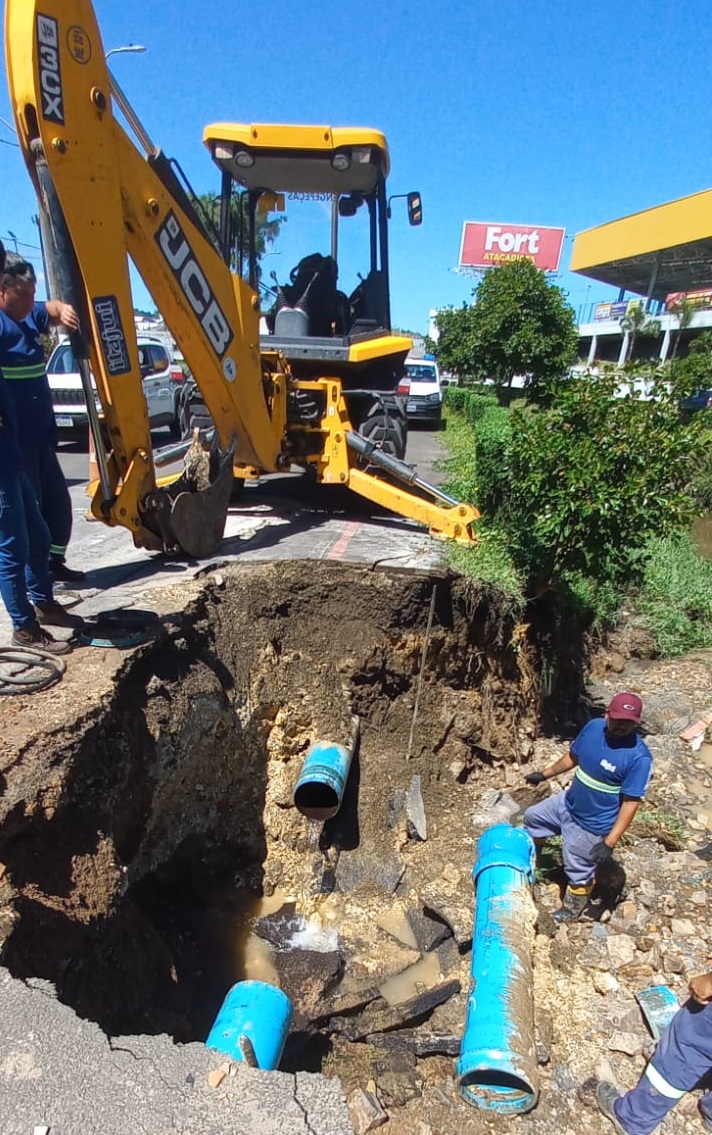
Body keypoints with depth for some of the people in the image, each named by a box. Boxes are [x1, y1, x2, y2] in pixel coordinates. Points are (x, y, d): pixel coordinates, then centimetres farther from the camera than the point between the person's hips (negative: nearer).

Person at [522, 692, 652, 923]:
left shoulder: (638, 757, -29)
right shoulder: (593, 727, -12)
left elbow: (630, 803, -24)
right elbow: (573, 757, 6)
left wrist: (609, 843, -25)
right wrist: (545, 774, 16)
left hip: (591, 825, -6)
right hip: (567, 803, 6)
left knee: (579, 871, 14)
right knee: (532, 817, 25)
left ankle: (572, 911, 43)